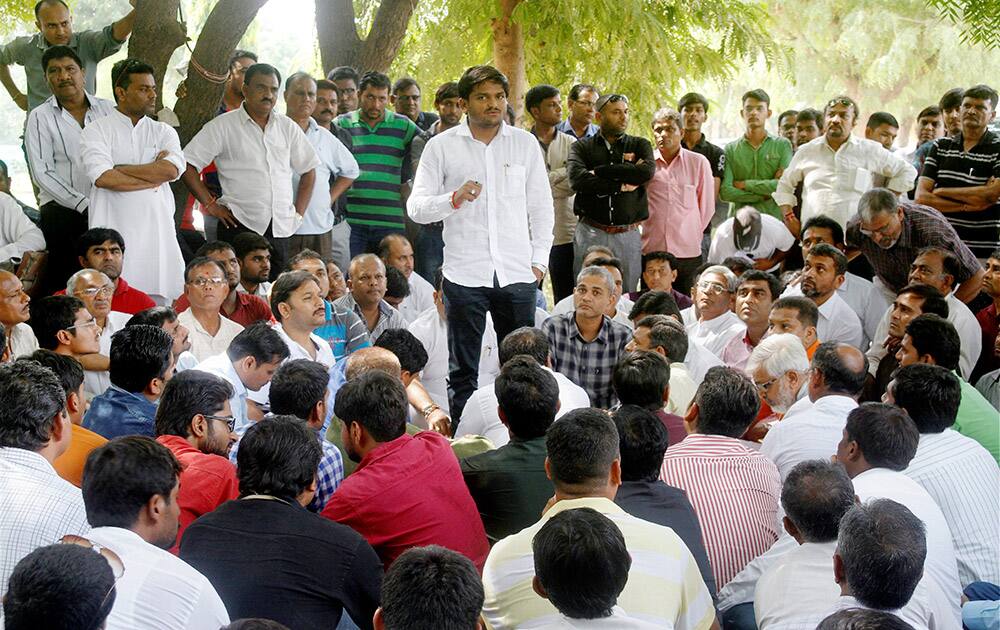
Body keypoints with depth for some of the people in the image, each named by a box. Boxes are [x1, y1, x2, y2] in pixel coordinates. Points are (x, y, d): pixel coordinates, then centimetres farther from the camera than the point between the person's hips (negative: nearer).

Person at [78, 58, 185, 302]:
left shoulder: (163, 132, 14)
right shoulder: (97, 130, 5)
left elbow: (172, 170, -5)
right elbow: (102, 178, -12)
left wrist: (119, 168, -4)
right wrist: (155, 176, -5)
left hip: (158, 233, 3)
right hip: (114, 232, -3)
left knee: (163, 303, -2)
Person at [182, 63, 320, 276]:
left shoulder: (288, 127, 13)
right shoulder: (222, 126, 0)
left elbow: (308, 170, 20)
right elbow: (187, 164, -3)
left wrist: (299, 213, 11)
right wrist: (210, 205, -7)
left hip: (282, 229, 4)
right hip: (240, 226, -4)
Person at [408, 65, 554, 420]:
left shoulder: (525, 143, 10)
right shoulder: (442, 146, 4)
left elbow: (541, 207, 13)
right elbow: (416, 207, 0)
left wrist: (539, 259, 4)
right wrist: (453, 199, -19)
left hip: (517, 273, 1)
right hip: (464, 274, -1)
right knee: (463, 371, 4)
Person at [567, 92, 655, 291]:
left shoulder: (639, 145, 12)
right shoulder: (582, 147, 8)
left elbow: (647, 171, -10)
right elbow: (577, 178, -12)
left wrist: (601, 171, -7)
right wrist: (622, 186, -10)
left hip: (629, 235, 1)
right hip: (591, 233, -1)